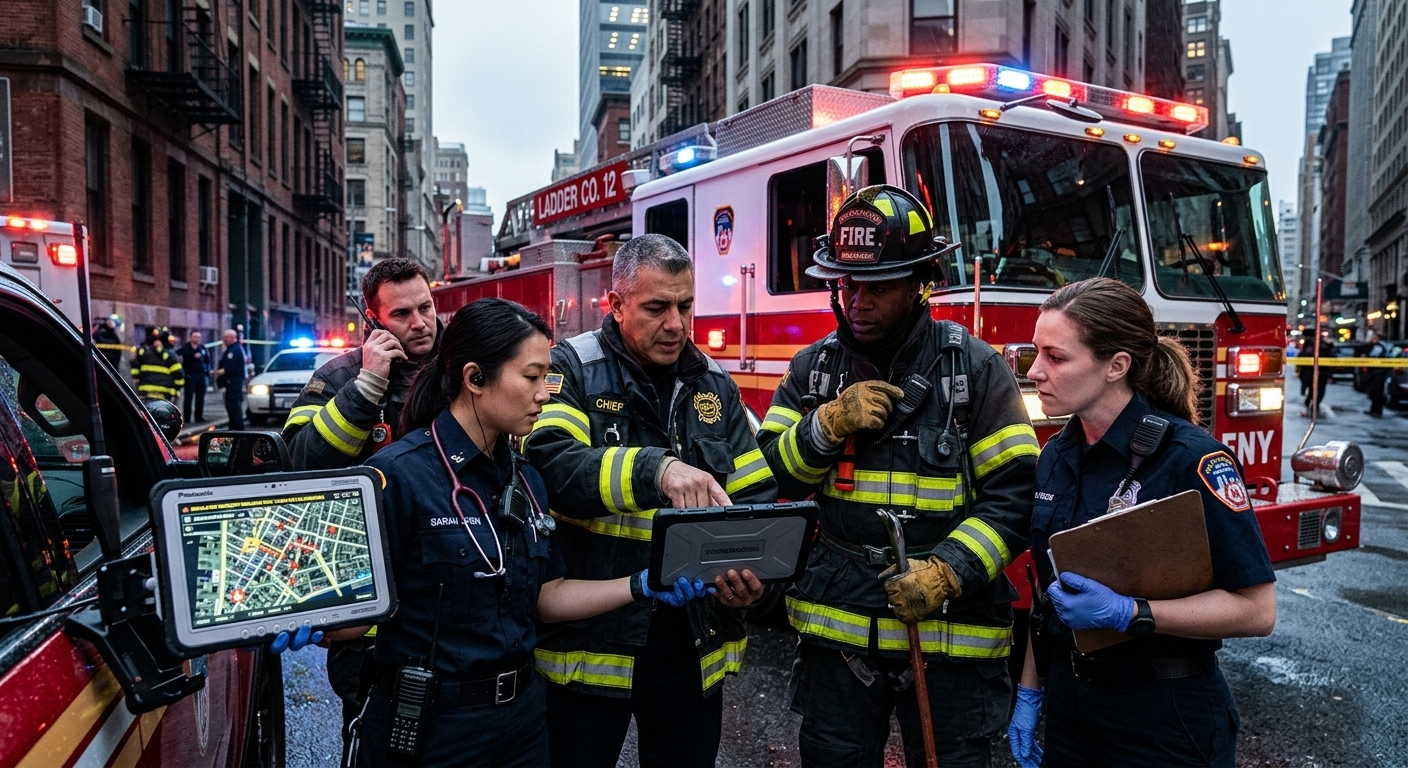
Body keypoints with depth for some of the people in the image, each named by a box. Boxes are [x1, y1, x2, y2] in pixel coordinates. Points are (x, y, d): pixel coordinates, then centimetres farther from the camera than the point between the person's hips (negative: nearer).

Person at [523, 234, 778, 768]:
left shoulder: (714, 384, 8)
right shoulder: (572, 368, -6)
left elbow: (756, 494, 7)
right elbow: (551, 463, -24)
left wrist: (753, 573, -12)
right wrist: (655, 469, -38)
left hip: (693, 641, 4)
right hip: (591, 636, -4)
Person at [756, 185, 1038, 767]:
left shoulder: (975, 368, -6)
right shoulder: (812, 368, 4)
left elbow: (1014, 495, -8)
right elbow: (768, 477, 1)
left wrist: (947, 573, -21)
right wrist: (829, 426, -16)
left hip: (947, 638, -2)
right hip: (836, 631, 3)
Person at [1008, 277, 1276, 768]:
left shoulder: (1190, 459, -18)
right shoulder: (1056, 456, 2)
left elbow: (1256, 608, -18)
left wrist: (1128, 613, -27)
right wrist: (1030, 692, 10)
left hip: (1165, 722, -6)